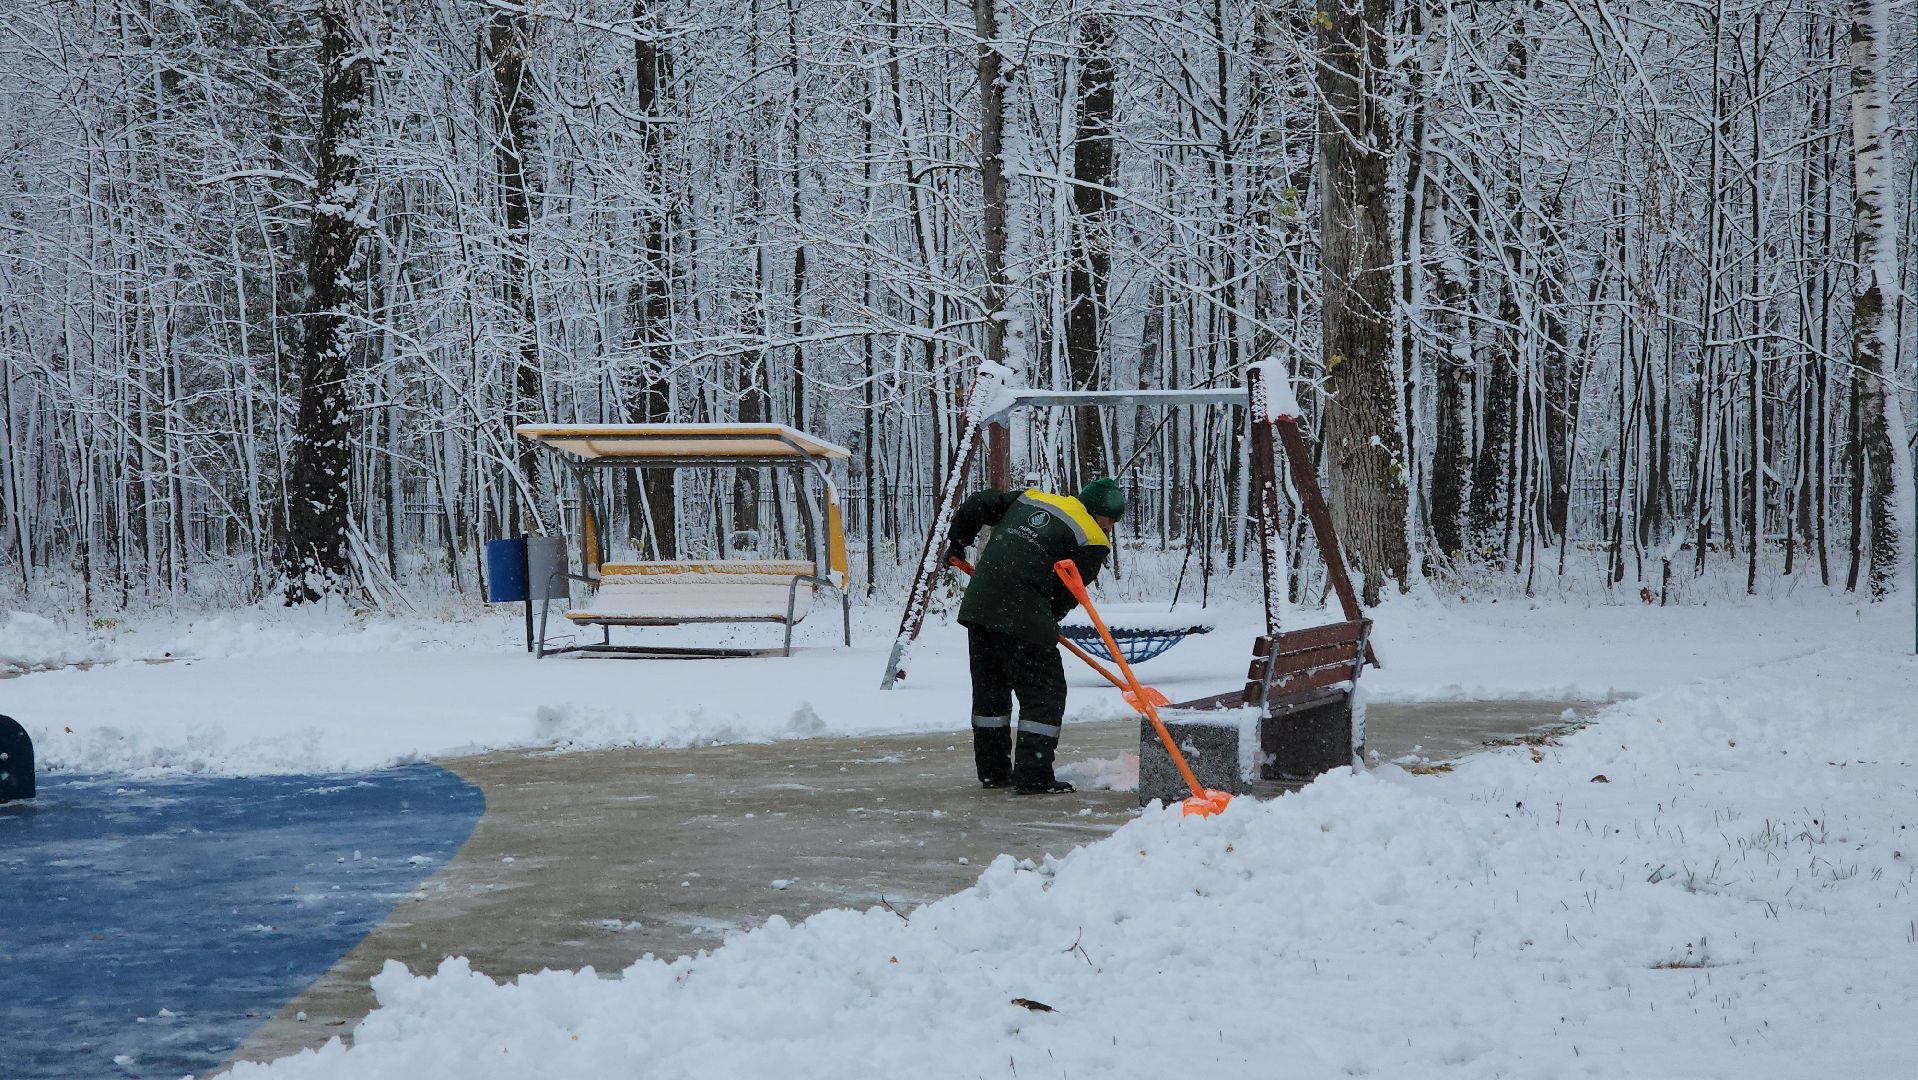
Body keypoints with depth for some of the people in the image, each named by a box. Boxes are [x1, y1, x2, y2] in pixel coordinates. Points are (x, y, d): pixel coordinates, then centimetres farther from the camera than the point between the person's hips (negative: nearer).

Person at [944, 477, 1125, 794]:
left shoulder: (1030, 498, 19)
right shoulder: (1093, 542, 1)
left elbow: (977, 505, 22)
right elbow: (1068, 594, 0)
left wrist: (956, 544, 36)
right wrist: (1046, 624, 17)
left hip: (978, 604, 7)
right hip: (1024, 616, -7)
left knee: (990, 690, 18)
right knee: (1045, 694, 3)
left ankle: (992, 770, 27)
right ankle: (1034, 776, -2)